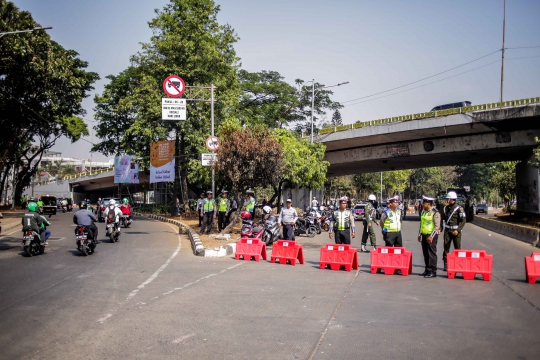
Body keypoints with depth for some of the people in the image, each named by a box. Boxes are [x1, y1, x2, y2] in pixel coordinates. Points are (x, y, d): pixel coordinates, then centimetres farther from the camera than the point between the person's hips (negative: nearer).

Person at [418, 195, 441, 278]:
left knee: (432, 254, -5)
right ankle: (427, 270, 18)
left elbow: (437, 226, -15)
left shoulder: (435, 212, -12)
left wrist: (431, 236, -20)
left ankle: (433, 272, 0)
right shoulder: (423, 211, 13)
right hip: (424, 235, 8)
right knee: (425, 254, 10)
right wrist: (419, 234, 19)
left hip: (431, 235, -8)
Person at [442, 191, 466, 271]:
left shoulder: (459, 208, -8)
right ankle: (446, 265, 7)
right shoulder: (446, 208, 9)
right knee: (446, 247, 2)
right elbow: (443, 218, 16)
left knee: (457, 248, 3)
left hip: (455, 231, -4)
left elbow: (463, 220, -11)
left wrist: (458, 230, -19)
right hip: (447, 230, 4)